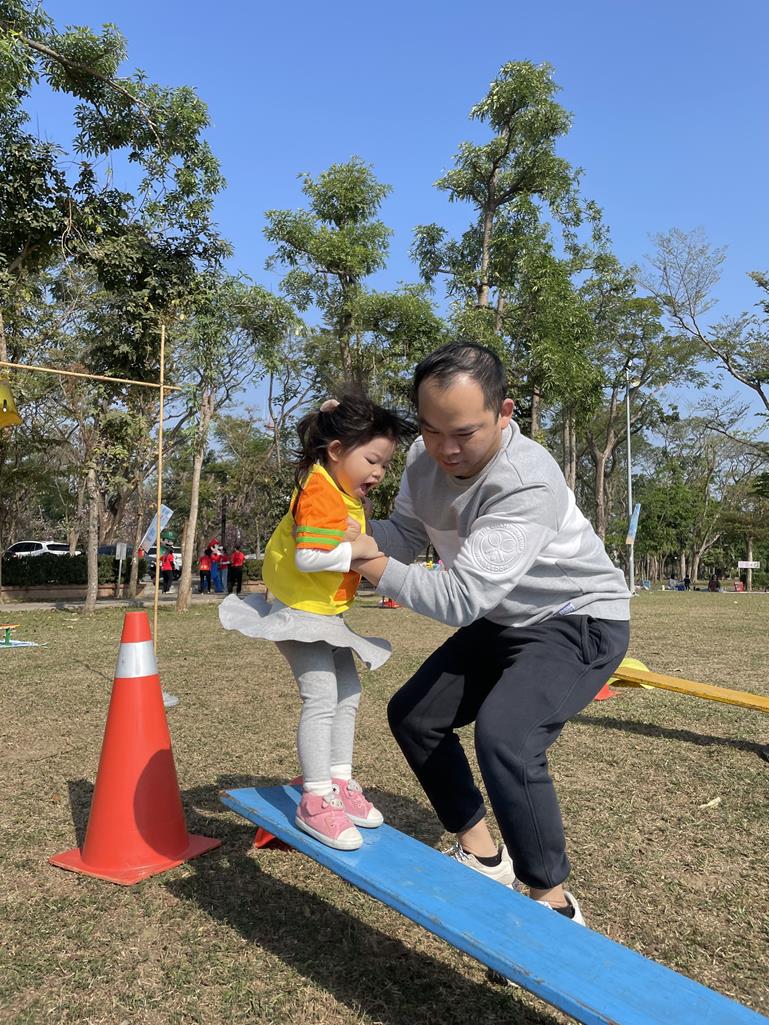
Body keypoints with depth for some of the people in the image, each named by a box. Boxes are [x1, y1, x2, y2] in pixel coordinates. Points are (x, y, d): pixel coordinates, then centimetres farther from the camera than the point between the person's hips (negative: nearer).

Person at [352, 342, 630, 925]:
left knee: (504, 736, -31)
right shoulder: (425, 457, -10)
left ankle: (554, 903, -9)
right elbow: (406, 537, -3)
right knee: (412, 716, 11)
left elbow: (459, 598, -34)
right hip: (502, 621, 9)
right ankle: (482, 857, 24)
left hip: (579, 622, -8)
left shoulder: (528, 485, -34)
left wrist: (373, 568, -25)